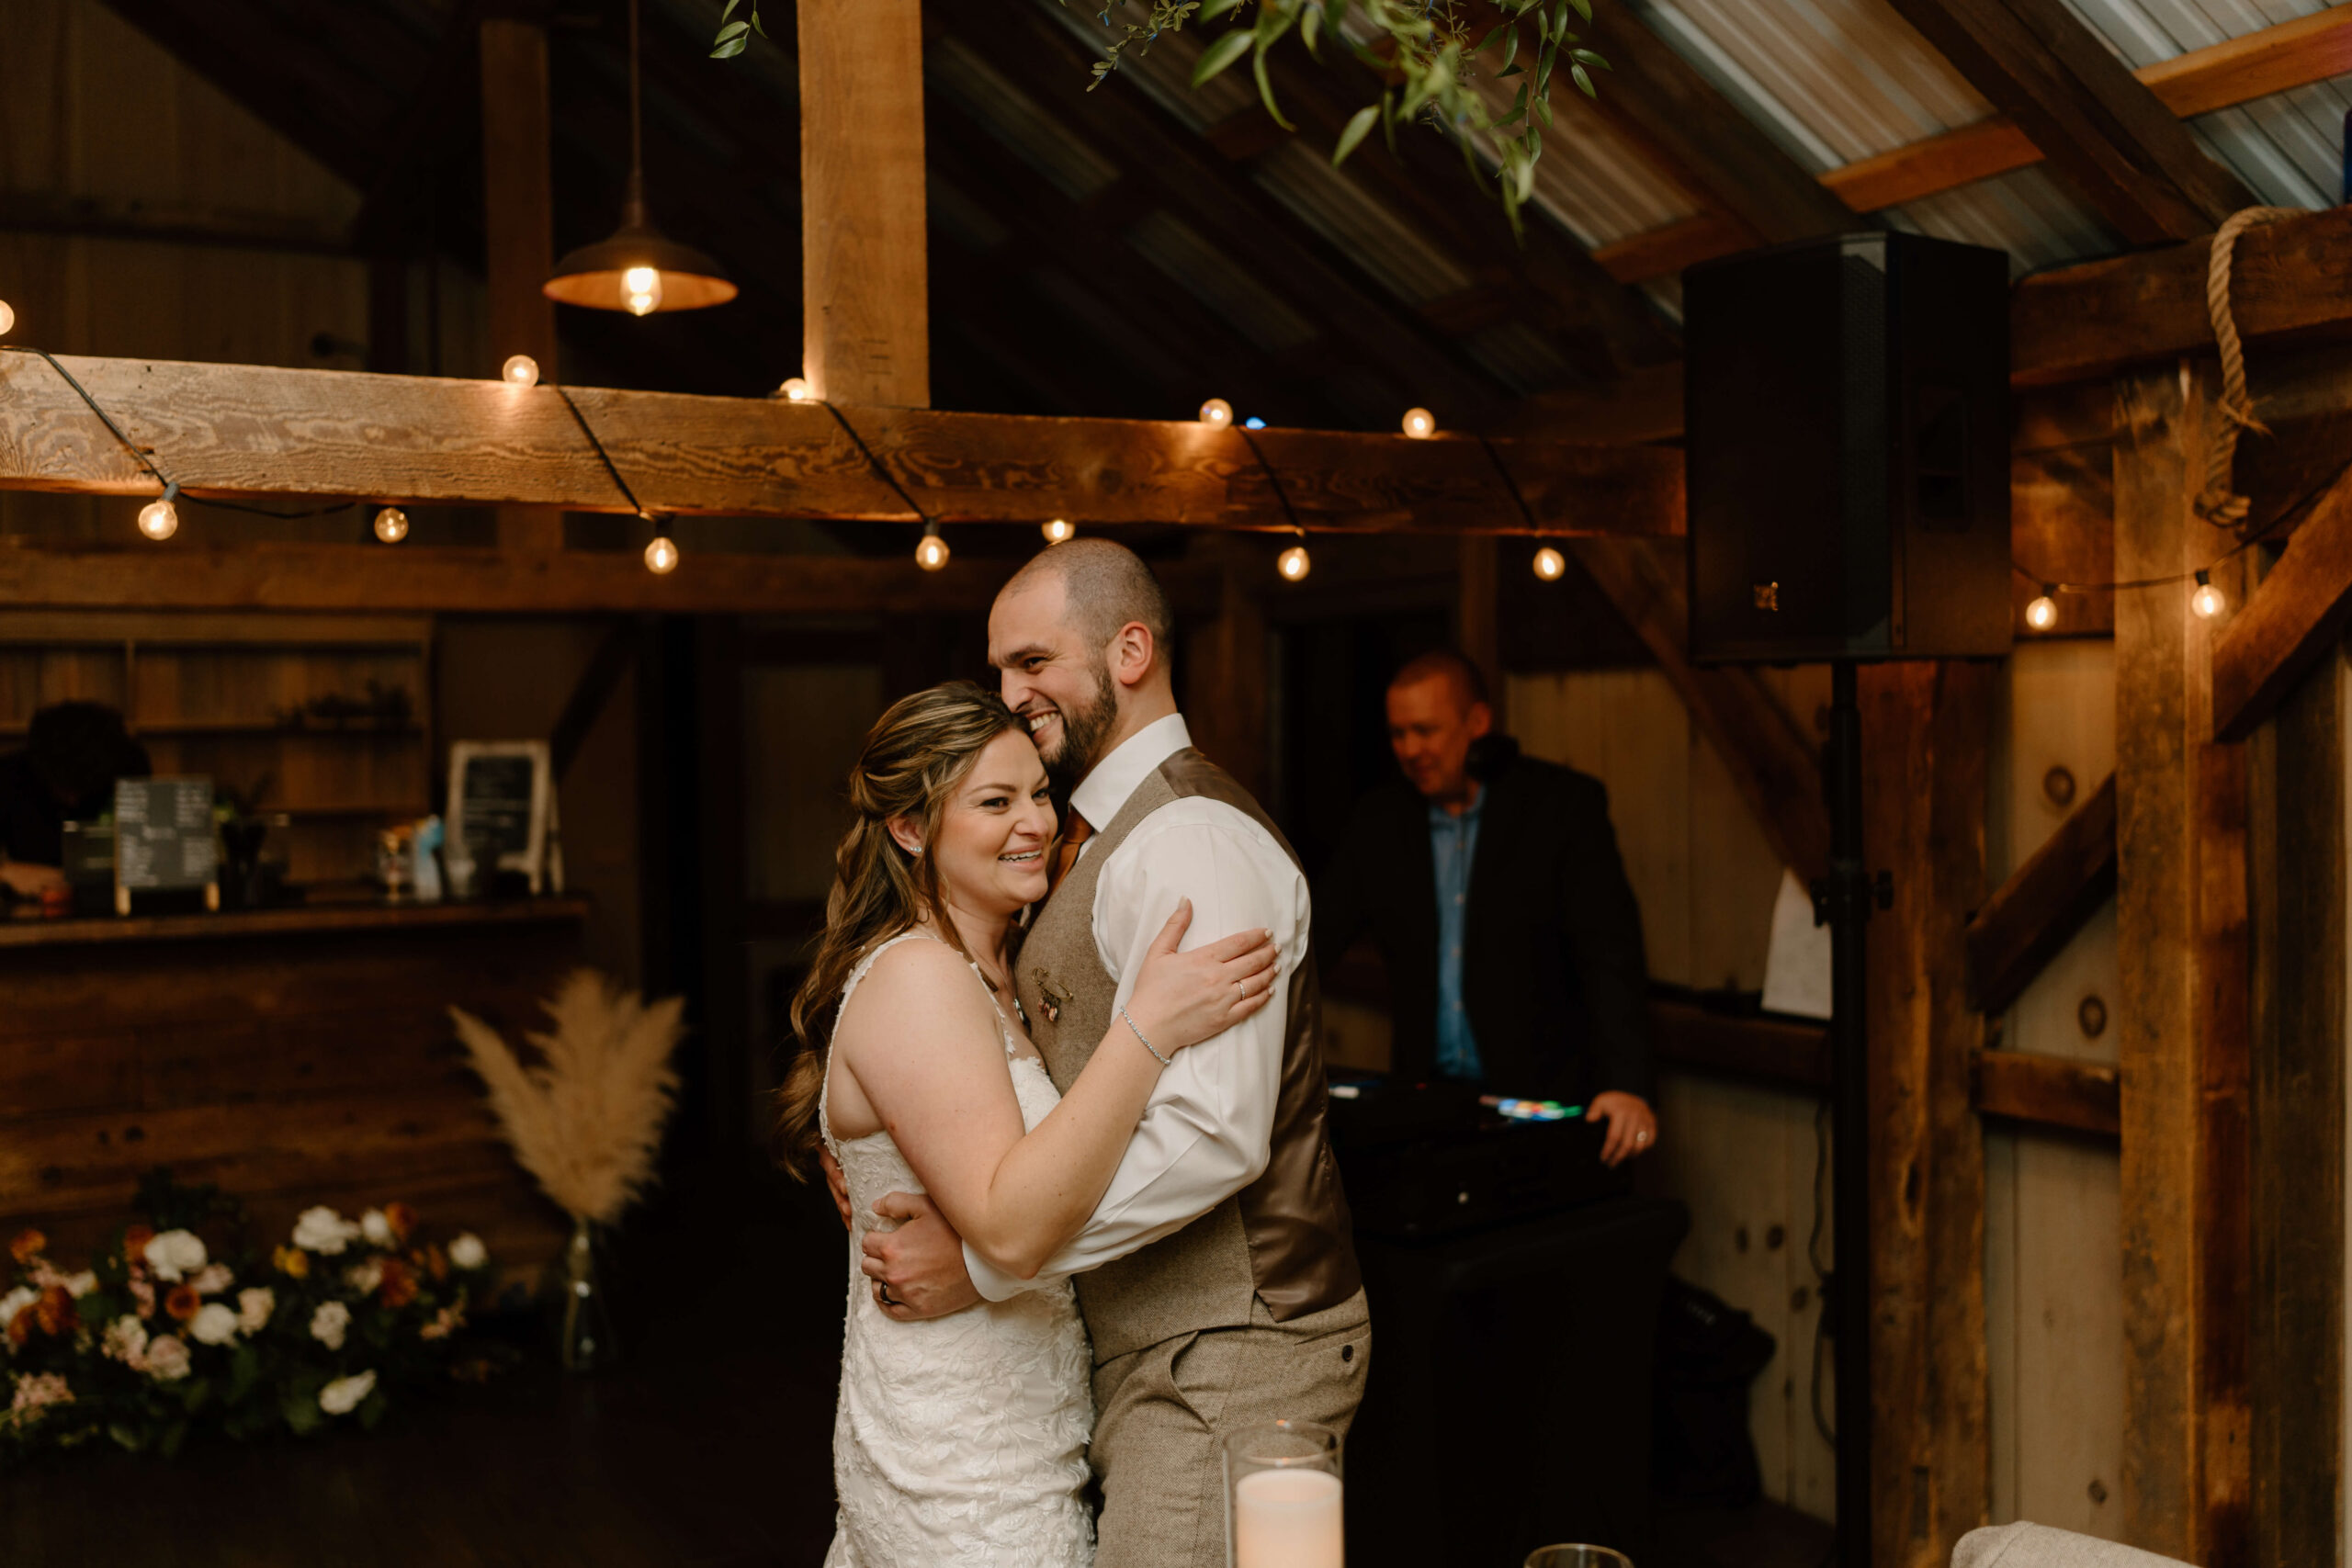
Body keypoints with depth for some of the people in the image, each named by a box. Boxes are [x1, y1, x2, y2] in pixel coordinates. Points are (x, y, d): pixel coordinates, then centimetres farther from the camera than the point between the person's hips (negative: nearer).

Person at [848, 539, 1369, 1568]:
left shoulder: (1192, 838, -20)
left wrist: (983, 1260, -22)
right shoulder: (1099, 838, 14)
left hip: (1223, 1365, -9)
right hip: (1148, 1348, 9)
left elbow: (1212, 1134, -29)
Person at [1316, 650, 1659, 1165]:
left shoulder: (1565, 804, -3)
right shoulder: (1379, 821, 9)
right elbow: (1315, 935, 11)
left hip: (1541, 1097, -3)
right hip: (1423, 1094, 3)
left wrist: (1626, 1083, -20)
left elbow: (1610, 950, -9)